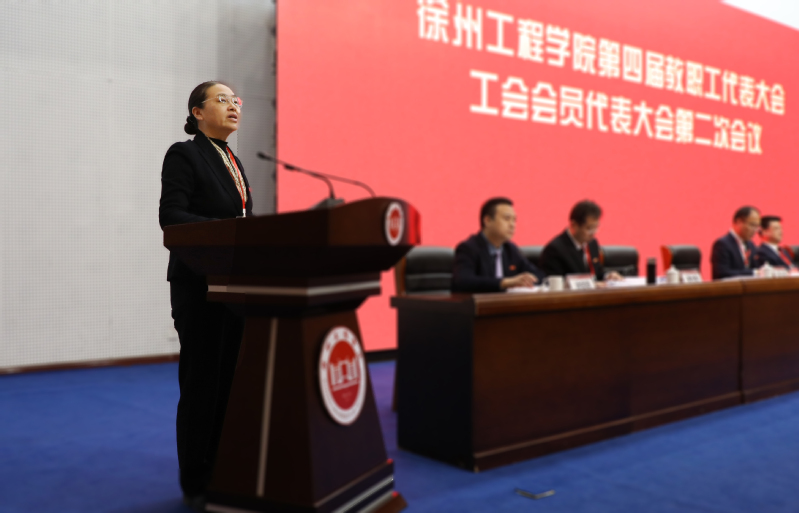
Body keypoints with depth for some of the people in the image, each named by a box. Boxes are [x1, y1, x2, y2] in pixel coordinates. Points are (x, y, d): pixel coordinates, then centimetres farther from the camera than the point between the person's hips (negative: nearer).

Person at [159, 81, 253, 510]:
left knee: (232, 378, 10)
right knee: (201, 381, -2)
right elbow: (170, 214, -16)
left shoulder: (233, 161, 19)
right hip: (199, 285, -7)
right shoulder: (184, 154, -4)